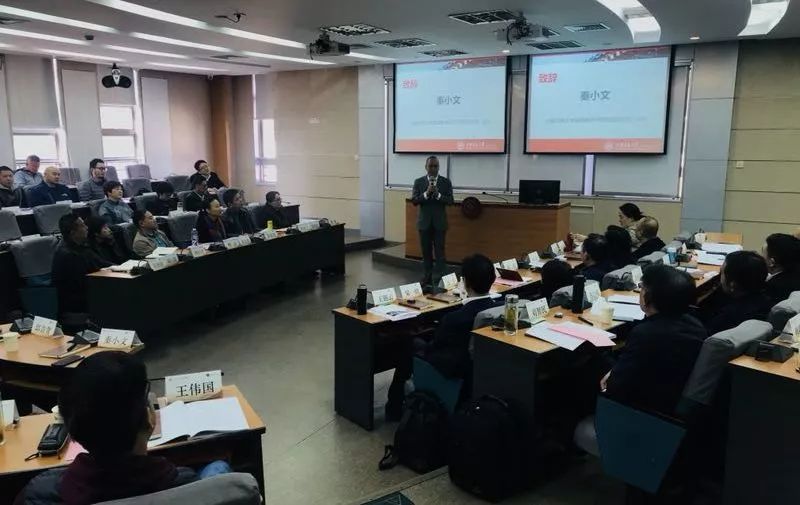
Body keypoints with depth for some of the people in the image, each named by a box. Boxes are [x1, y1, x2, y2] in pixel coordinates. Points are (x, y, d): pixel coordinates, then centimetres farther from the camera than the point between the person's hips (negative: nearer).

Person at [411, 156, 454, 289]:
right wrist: (426, 193, -19)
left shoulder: (446, 182, 2)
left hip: (439, 222, -1)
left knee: (439, 251, -4)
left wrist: (438, 195, -20)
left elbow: (450, 201, -4)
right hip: (424, 222, 1)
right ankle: (428, 277, 17)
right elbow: (414, 200, -4)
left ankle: (439, 279, -3)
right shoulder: (419, 182, 3)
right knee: (426, 251, 7)